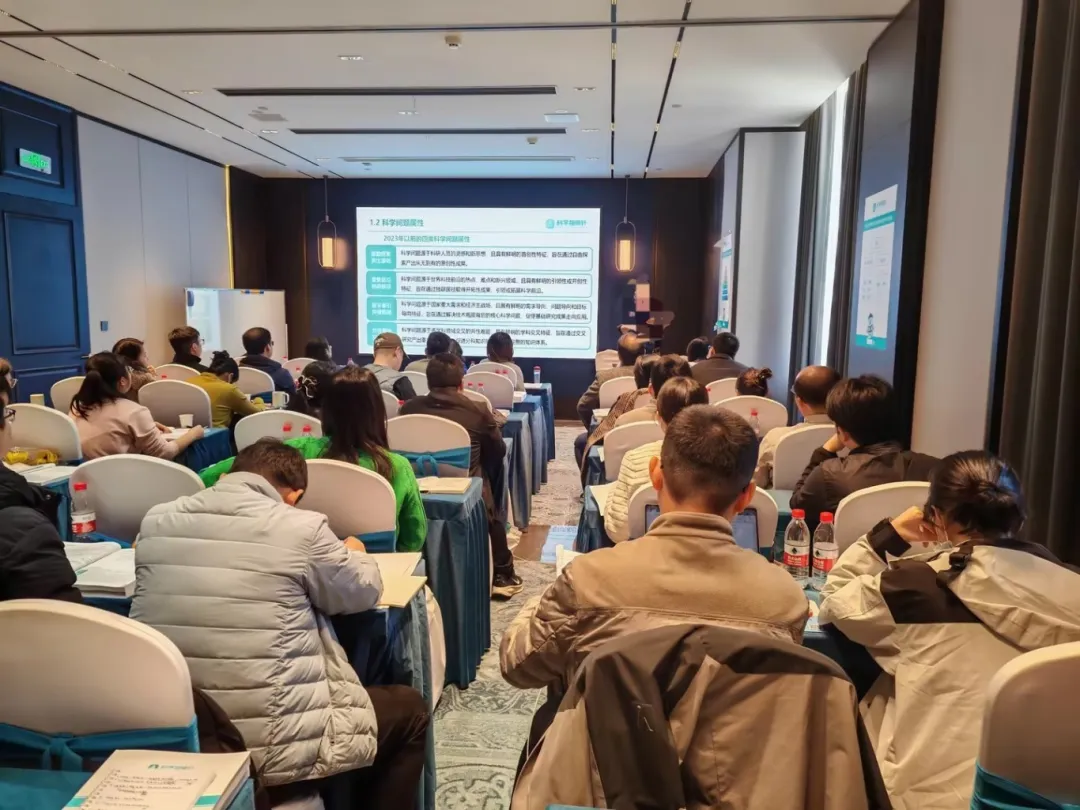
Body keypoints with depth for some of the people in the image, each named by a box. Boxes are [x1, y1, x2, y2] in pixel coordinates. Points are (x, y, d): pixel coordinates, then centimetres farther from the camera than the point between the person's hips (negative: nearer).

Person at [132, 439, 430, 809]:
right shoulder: (301, 527, -13)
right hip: (267, 752, -6)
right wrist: (355, 554, 25)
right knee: (409, 710, 18)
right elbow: (363, 591, 4)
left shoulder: (156, 521, 3)